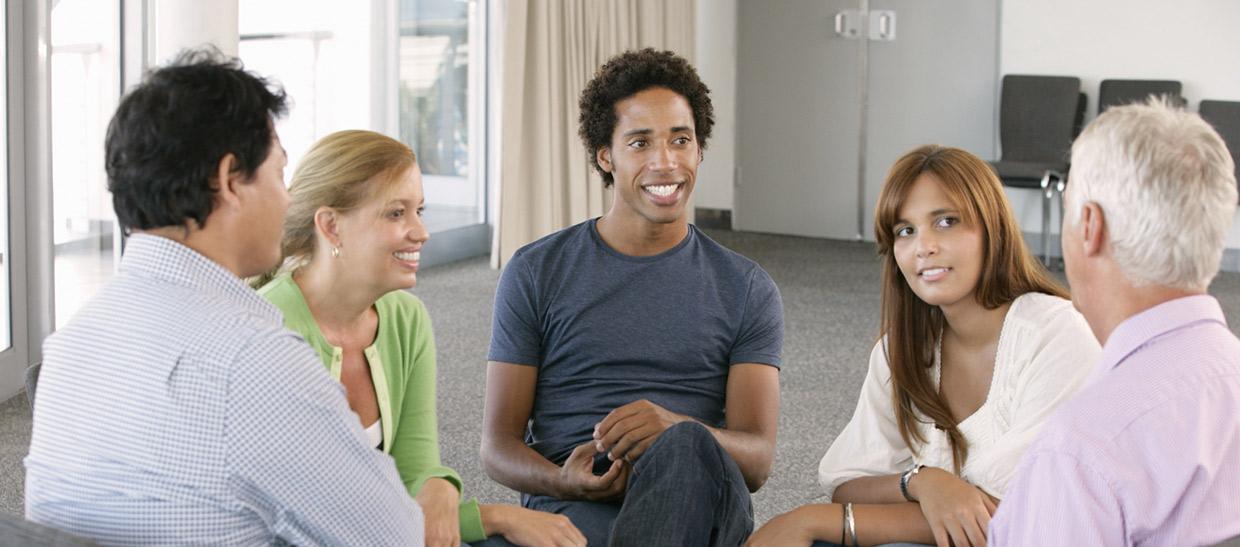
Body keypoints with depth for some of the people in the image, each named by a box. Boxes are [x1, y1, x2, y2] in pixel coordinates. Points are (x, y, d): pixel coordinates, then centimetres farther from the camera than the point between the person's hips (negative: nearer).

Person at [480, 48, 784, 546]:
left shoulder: (746, 289, 14)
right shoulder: (536, 274, 13)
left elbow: (757, 459, 4)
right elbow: (499, 444, 10)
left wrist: (677, 431, -21)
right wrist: (564, 481, -15)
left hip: (699, 494, 3)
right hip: (573, 505, -2)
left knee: (688, 446, -37)